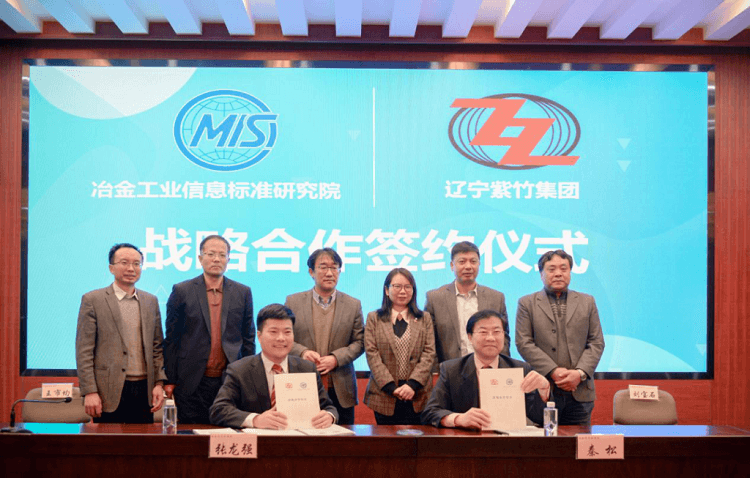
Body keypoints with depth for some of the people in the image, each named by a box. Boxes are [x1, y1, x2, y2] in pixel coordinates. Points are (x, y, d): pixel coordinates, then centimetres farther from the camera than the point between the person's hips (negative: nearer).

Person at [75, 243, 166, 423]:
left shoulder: (151, 301, 13)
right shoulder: (93, 300, -1)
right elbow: (84, 351, -4)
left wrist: (159, 383, 5)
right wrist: (89, 392, -11)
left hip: (144, 391, 4)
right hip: (110, 392, -4)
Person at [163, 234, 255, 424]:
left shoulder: (243, 293, 8)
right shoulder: (182, 291, 3)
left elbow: (248, 338, 11)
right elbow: (171, 339, 3)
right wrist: (169, 381, -1)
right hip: (191, 383, -1)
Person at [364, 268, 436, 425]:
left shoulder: (424, 319, 12)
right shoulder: (374, 318, 9)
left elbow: (429, 354, 3)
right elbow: (372, 354, 0)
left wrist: (413, 384, -11)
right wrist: (390, 386, -11)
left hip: (417, 397, 1)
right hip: (384, 395, 0)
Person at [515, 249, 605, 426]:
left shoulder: (587, 302, 14)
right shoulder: (527, 303, 8)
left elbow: (597, 343, 9)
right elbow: (523, 343, -1)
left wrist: (580, 373, -7)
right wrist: (553, 371, -12)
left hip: (579, 393, 2)